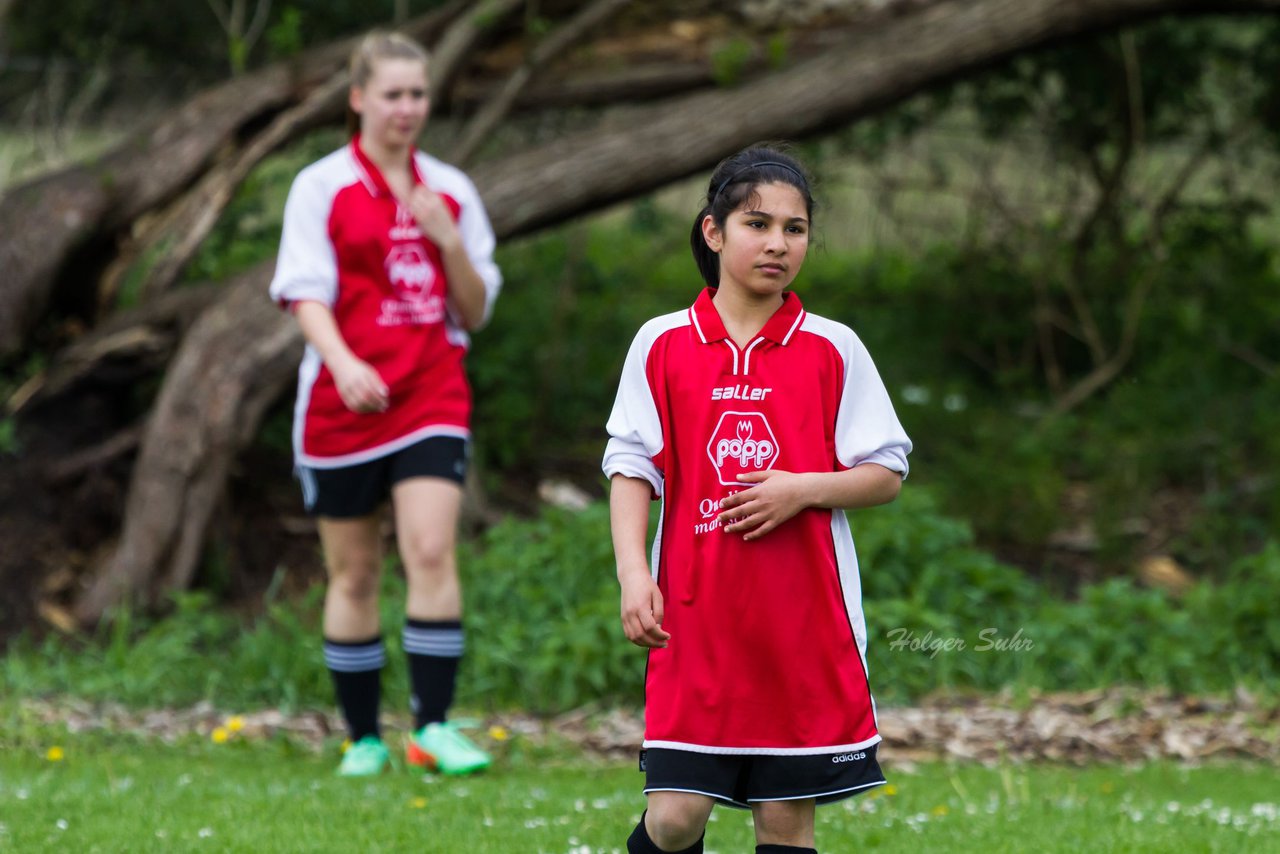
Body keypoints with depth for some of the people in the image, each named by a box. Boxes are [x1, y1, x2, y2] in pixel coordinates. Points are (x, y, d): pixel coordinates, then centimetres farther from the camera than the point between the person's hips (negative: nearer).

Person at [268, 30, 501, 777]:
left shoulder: (450, 191, 10)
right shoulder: (321, 187, 0)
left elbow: (476, 312, 11)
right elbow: (306, 293, -9)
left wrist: (449, 240, -7)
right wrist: (344, 363, -27)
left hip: (433, 399, 1)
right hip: (345, 400, -1)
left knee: (432, 552, -16)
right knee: (354, 574, 4)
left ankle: (434, 725, -14)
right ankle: (365, 738, 14)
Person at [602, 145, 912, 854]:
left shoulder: (832, 349, 3)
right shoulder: (662, 345, 3)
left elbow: (887, 473, 5)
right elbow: (631, 468, 3)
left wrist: (803, 489, -12)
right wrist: (633, 574, -10)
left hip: (806, 621, 0)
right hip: (694, 617, 0)